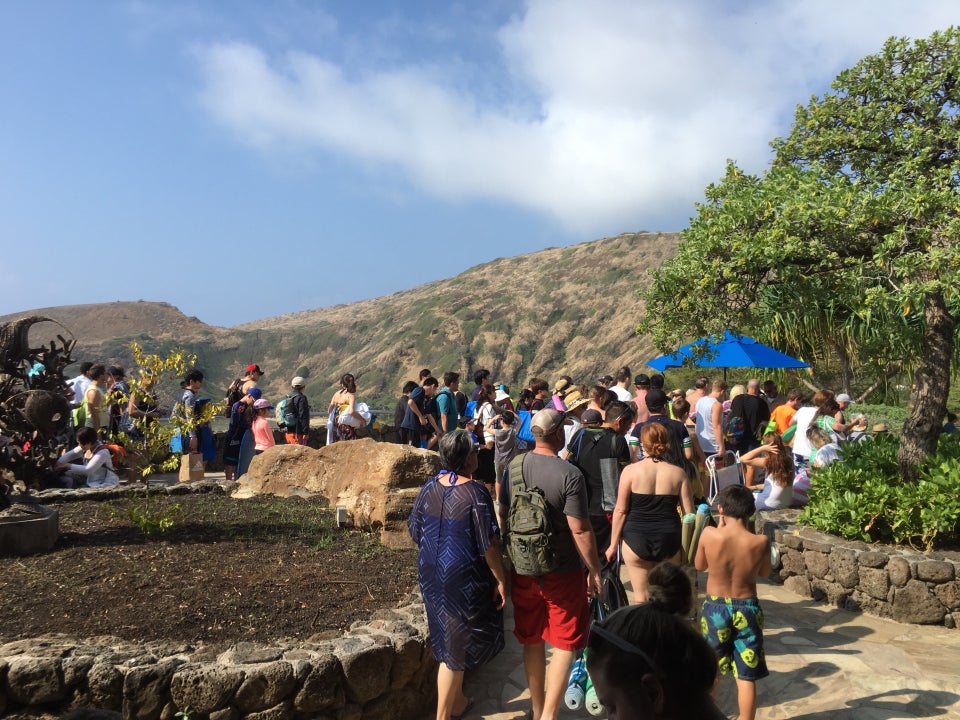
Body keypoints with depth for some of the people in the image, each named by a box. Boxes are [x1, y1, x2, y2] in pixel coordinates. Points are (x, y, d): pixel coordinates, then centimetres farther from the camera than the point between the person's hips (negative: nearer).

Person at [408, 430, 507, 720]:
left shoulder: (430, 487, -1)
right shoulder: (475, 492, -20)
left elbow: (415, 530, 7)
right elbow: (489, 544, -18)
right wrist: (501, 579, -8)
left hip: (432, 573, 7)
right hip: (464, 576, -7)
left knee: (448, 638, 23)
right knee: (457, 647, 7)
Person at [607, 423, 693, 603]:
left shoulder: (631, 471, -5)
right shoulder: (678, 473, 1)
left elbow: (620, 510, -4)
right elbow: (689, 514, 1)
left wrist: (613, 544, 3)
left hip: (636, 539, -2)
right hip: (669, 540, 2)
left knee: (641, 596, 7)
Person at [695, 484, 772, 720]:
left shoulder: (709, 534, -16)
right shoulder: (760, 542, -15)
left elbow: (699, 566, 2)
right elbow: (764, 572, 5)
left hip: (715, 608, 1)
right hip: (747, 610, -1)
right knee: (747, 677, 9)